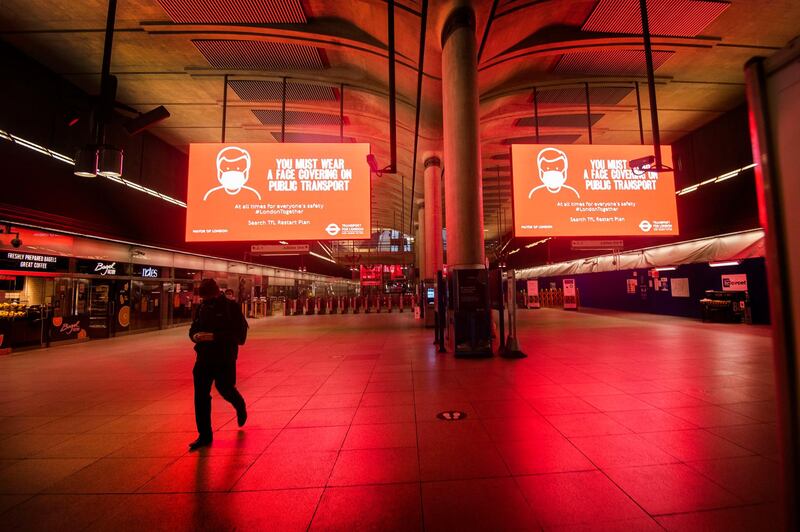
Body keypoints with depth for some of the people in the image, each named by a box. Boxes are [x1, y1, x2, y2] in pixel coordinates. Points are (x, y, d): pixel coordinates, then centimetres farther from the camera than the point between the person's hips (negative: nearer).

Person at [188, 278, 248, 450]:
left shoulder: (231, 307, -12)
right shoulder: (202, 307, 4)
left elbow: (240, 336, -16)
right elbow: (193, 328, 14)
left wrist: (214, 336, -26)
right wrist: (195, 336, -10)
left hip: (225, 358, -5)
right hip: (204, 357, 5)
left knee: (225, 389, 10)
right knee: (200, 396, 5)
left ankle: (240, 407, 45)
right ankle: (204, 435, 20)